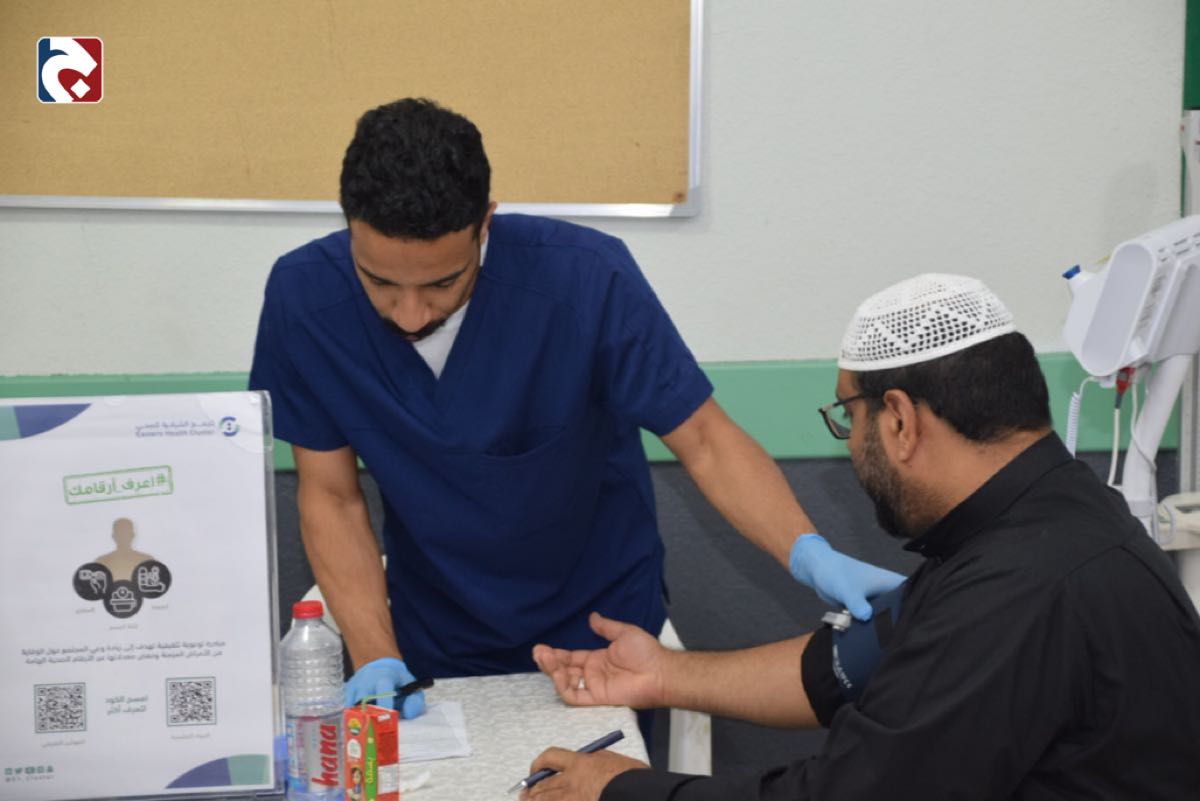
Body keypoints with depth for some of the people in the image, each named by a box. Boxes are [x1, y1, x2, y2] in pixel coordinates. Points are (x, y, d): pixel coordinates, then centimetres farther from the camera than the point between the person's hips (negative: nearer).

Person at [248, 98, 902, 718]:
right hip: (432, 643, 2)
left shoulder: (587, 279, -28)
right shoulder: (303, 298, -21)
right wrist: (376, 662, -21)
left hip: (599, 626, -1)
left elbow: (704, 440, -21)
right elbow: (331, 497, -12)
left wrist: (808, 554, -37)